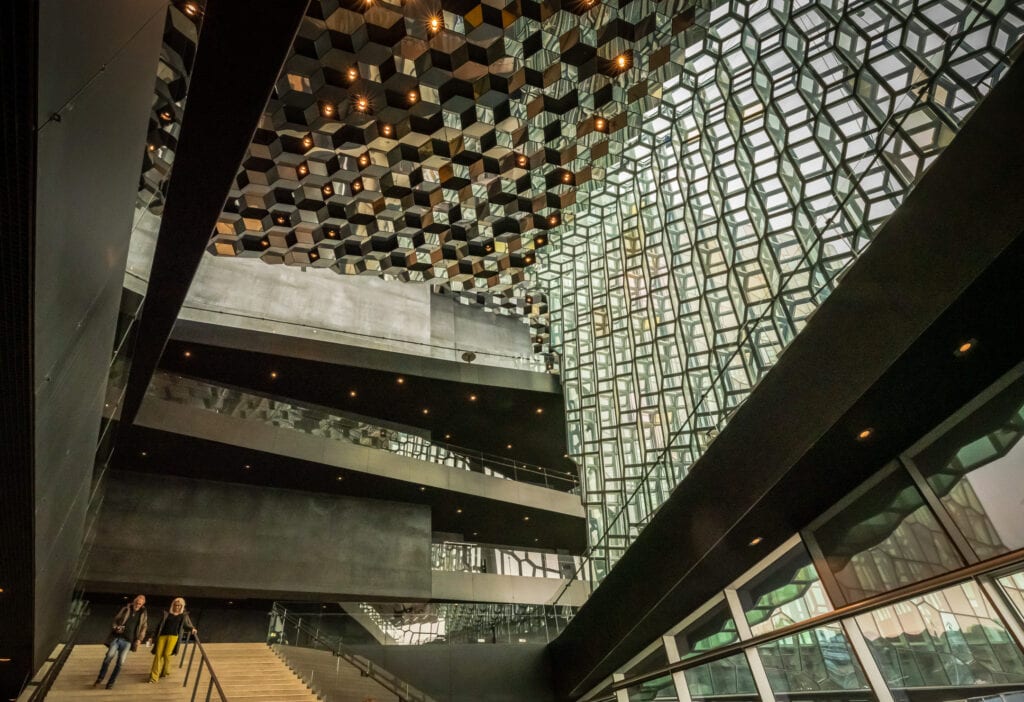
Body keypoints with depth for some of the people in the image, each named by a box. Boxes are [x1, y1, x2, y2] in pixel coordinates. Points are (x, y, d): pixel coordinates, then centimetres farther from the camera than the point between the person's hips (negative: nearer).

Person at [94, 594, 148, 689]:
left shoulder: (142, 614, 7)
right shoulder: (126, 609, 5)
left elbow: (143, 627, 10)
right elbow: (115, 620, 8)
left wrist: (139, 639, 0)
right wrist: (115, 628, -12)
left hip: (127, 641, 1)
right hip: (116, 637, -1)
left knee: (120, 662, -4)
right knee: (109, 656, -16)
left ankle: (110, 682, 11)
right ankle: (100, 678, 5)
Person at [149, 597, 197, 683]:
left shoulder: (184, 615, 10)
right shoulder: (166, 613, 9)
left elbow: (187, 625, 14)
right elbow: (160, 625, 12)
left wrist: (192, 629, -6)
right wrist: (155, 636, 11)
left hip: (173, 636, -1)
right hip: (163, 635, 1)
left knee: (167, 654, -11)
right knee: (158, 654, -9)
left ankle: (165, 672, 15)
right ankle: (154, 677, 0)